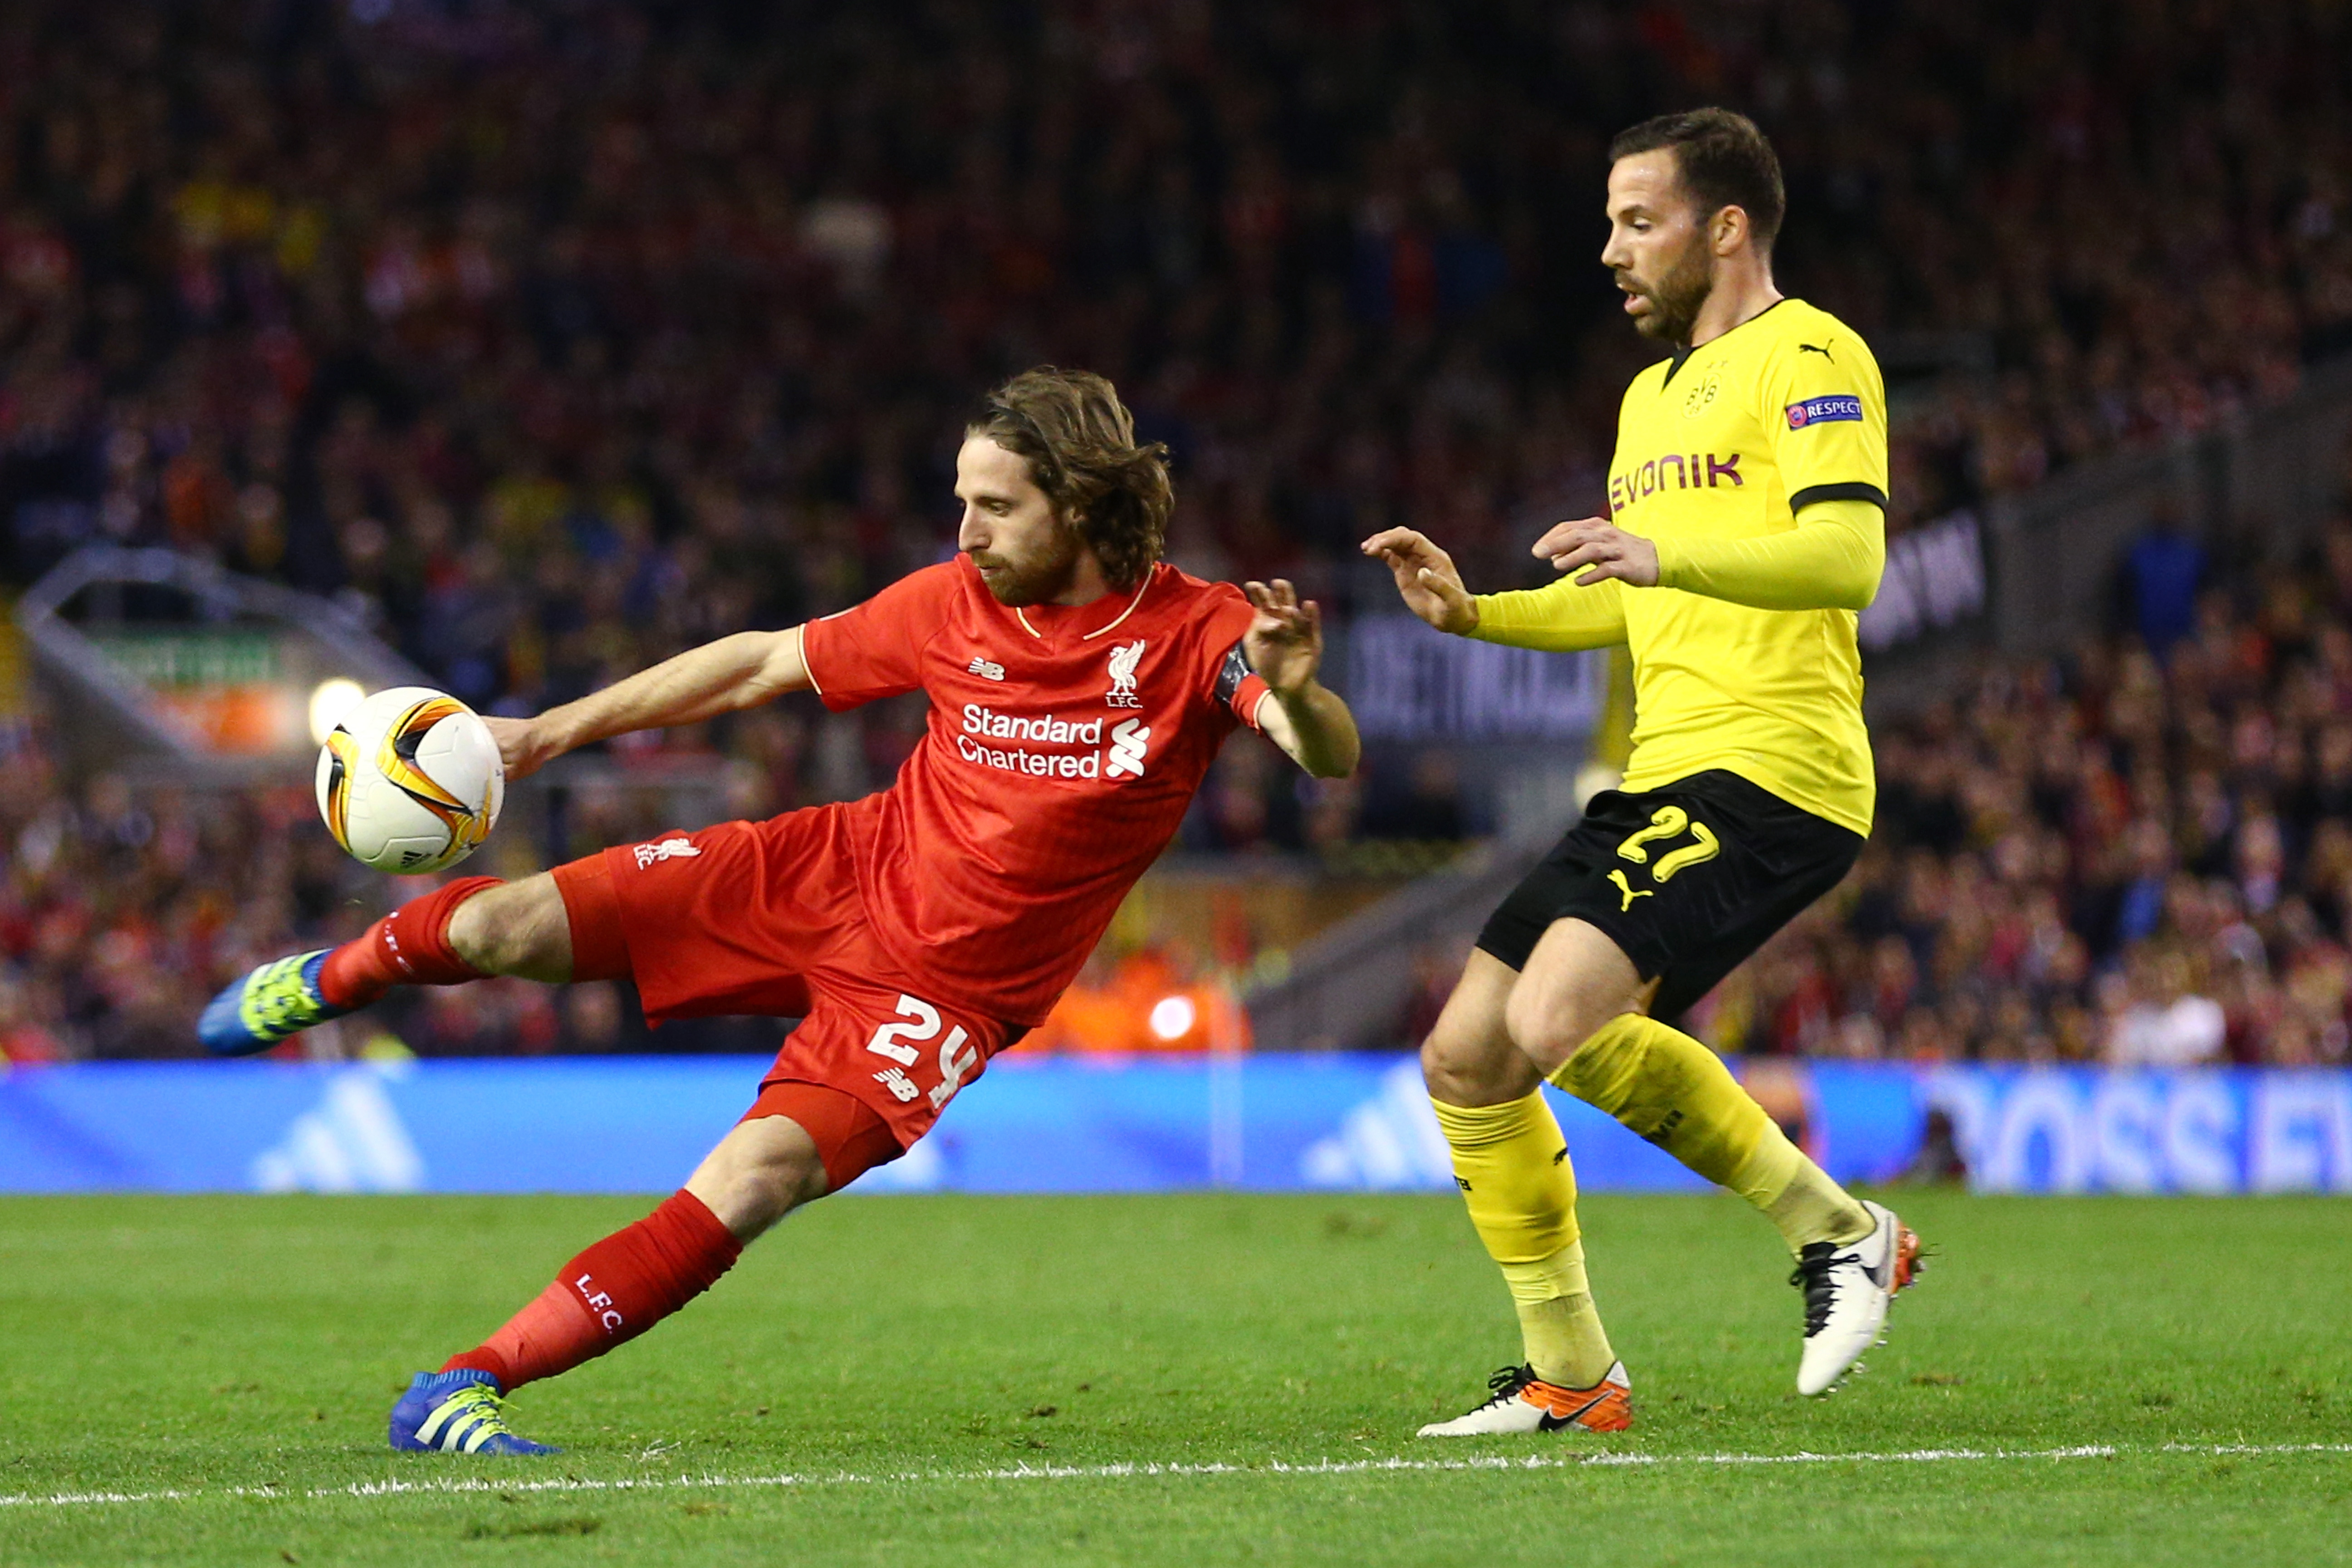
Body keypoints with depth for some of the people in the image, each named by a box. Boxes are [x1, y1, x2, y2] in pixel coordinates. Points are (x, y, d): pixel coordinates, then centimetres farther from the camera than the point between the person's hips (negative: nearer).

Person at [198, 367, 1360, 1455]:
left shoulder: (1195, 634, -14)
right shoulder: (955, 604, -5)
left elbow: (1335, 759, -26)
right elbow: (763, 664, 7)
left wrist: (1294, 695, -51)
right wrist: (550, 731, 9)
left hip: (946, 991, -3)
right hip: (837, 873, 3)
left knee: (756, 1179, -26)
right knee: (510, 927, -9)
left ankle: (463, 1388, -19)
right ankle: (336, 979, 29)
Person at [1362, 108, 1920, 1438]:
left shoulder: (1808, 357, -5)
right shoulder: (1654, 393, 25)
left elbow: (1849, 558, -20)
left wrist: (1672, 555, -34)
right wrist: (1473, 613, 17)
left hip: (1770, 775, -10)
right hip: (1658, 781, 10)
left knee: (1555, 1023, -26)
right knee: (1466, 1062, 4)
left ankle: (1839, 1230, -10)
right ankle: (1570, 1377, 13)